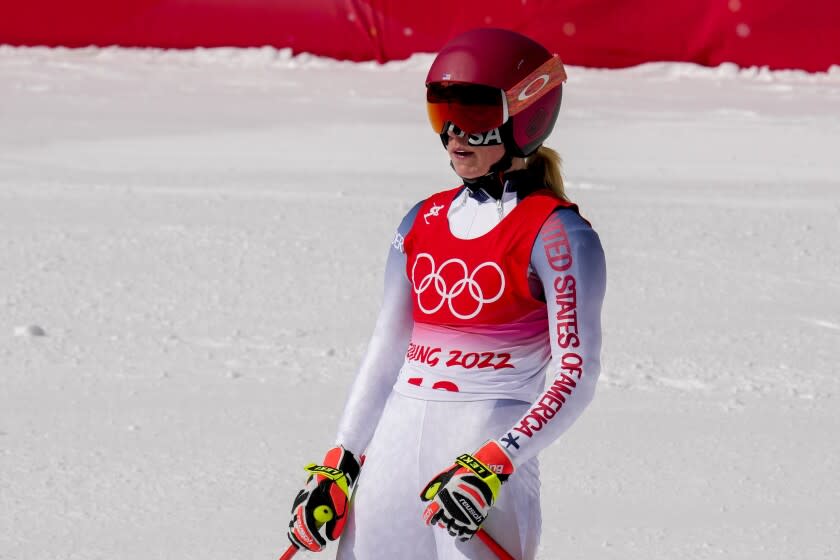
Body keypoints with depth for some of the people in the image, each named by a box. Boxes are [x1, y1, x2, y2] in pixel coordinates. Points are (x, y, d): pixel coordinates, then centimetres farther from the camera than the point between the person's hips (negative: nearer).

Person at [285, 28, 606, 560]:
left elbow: (574, 376, -10)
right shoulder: (424, 223, 15)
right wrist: (339, 466, 15)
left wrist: (493, 465, -22)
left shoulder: (556, 235, -4)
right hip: (393, 450, 6)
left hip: (485, 450, -6)